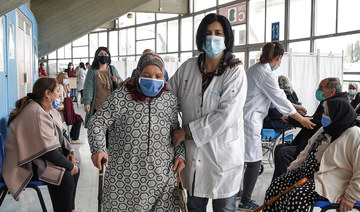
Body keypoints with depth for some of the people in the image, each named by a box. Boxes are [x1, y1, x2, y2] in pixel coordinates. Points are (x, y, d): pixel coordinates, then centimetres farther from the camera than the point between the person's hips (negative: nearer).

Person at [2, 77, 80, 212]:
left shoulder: (49, 109, 7)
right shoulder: (36, 114, -26)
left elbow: (61, 134, 17)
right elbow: (48, 151, -28)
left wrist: (69, 152, 0)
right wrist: (69, 166, -18)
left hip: (43, 160, 10)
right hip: (26, 165, -10)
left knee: (74, 169, 3)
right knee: (66, 178, -26)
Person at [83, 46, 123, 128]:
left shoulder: (112, 69, 10)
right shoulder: (92, 71, 0)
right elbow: (88, 88, -8)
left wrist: (117, 80, -6)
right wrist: (87, 103, -20)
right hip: (97, 107, -2)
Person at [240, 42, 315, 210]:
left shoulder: (257, 68, 14)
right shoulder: (266, 74, -17)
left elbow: (277, 94, 23)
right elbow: (279, 100, -11)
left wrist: (294, 106, 27)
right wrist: (301, 119, 0)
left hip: (241, 117, 10)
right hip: (248, 120, -10)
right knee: (254, 161, 0)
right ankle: (245, 202, 9)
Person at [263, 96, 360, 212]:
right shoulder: (326, 130, 13)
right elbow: (307, 151, 22)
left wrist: (350, 198, -15)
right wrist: (292, 169, 15)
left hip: (329, 182, -8)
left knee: (297, 196, -30)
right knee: (276, 185, -9)